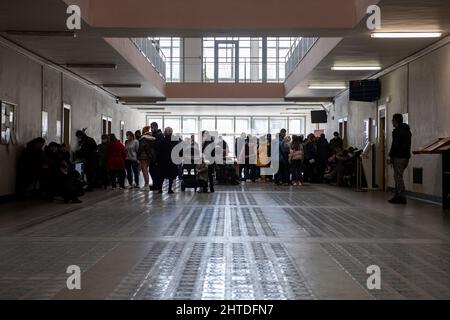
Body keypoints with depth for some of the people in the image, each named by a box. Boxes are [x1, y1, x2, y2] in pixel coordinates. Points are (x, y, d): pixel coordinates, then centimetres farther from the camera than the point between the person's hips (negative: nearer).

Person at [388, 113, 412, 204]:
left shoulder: (397, 131, -12)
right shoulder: (407, 130, 18)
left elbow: (395, 145, -18)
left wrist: (391, 157, -11)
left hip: (399, 157, -9)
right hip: (406, 156, 9)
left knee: (398, 177, -6)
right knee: (398, 176, 14)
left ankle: (401, 197, -6)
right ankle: (397, 196, 15)